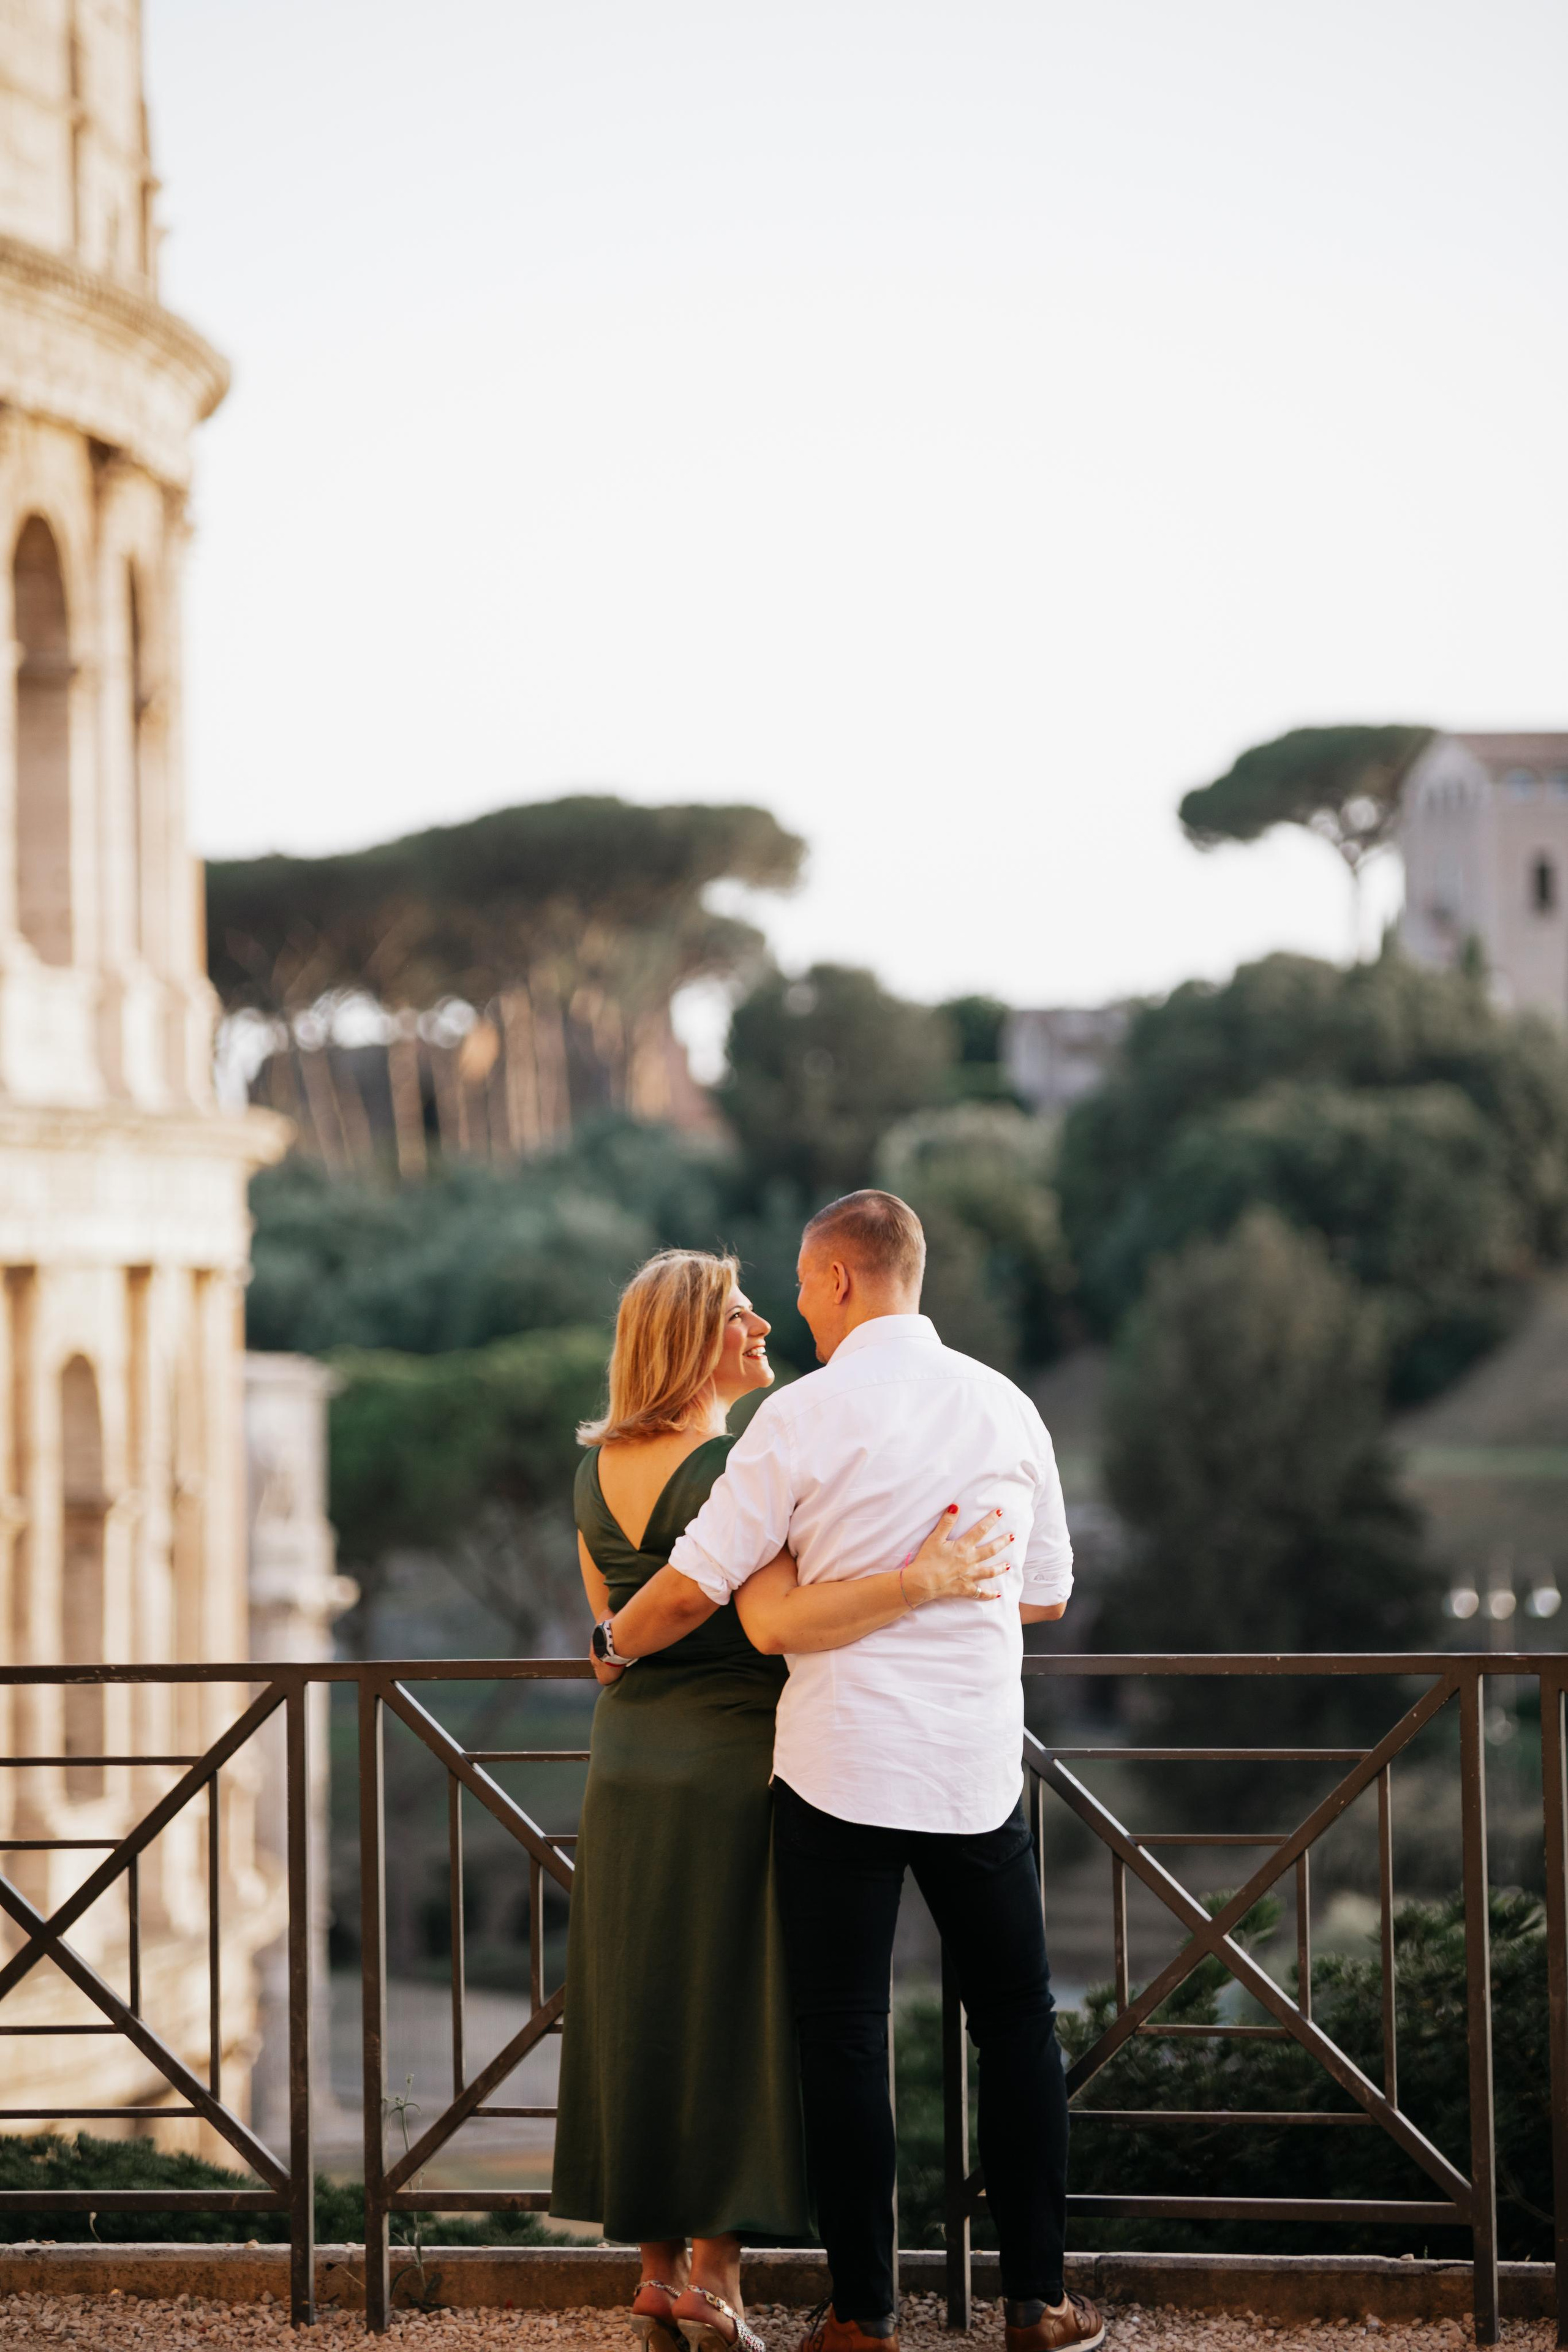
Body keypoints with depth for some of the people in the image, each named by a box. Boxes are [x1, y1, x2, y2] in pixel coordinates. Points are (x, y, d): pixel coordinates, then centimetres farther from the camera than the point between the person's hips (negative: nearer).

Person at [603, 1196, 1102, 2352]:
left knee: (844, 2034, 4)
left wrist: (618, 1641, 11)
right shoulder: (1006, 1407, 5)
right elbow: (1046, 1594, 14)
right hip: (977, 1762, 3)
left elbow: (697, 1587, -8)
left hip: (842, 1761, -3)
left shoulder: (807, 1414, -9)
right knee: (1016, 2020, 14)